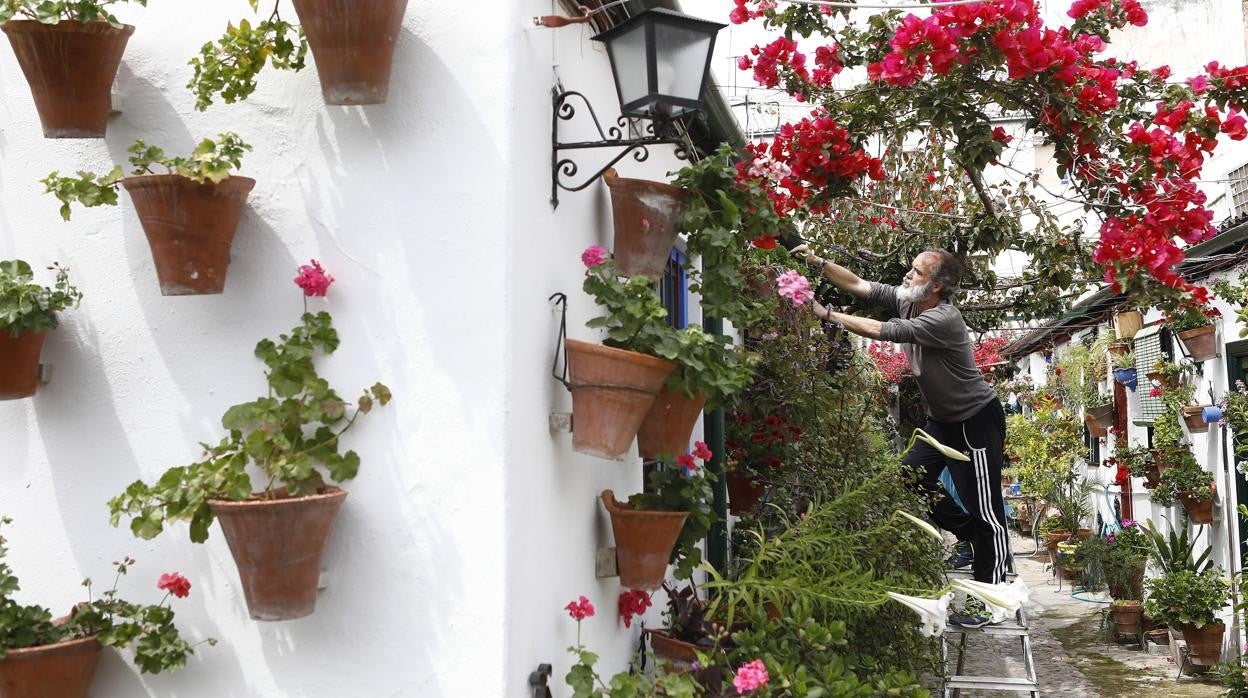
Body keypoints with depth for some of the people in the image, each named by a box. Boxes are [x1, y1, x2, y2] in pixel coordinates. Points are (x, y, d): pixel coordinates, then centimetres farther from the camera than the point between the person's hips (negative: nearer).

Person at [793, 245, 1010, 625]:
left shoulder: (944, 318, -29)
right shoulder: (904, 300, -4)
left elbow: (883, 332, -32)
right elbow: (857, 284, -6)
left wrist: (828, 314, -28)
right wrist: (818, 261, -18)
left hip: (976, 419, -9)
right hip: (942, 417, 9)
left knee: (983, 507, -4)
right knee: (911, 481, 6)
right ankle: (971, 536, 24)